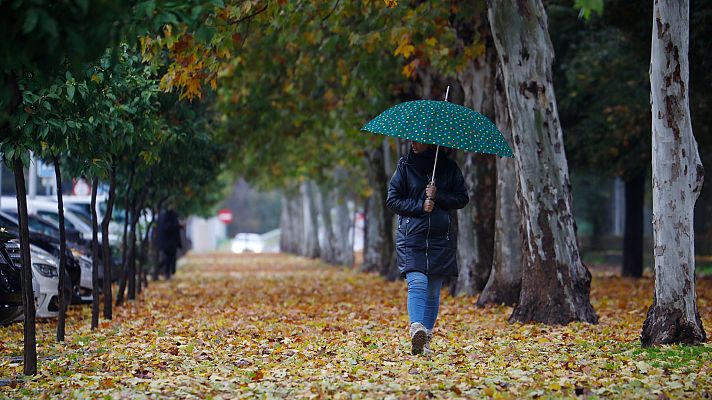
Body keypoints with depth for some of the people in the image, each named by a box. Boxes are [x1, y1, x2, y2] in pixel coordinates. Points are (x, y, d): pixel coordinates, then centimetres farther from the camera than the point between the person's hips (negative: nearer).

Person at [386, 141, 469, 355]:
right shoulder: (405, 166, 6)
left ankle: (425, 340, 10)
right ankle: (416, 329, -36)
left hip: (440, 237, 2)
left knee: (433, 291, 4)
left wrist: (437, 196, -9)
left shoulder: (448, 167, 8)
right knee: (417, 283, -20)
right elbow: (392, 200, 5)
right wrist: (420, 206, -9)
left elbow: (462, 198, 8)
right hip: (411, 236, -2)